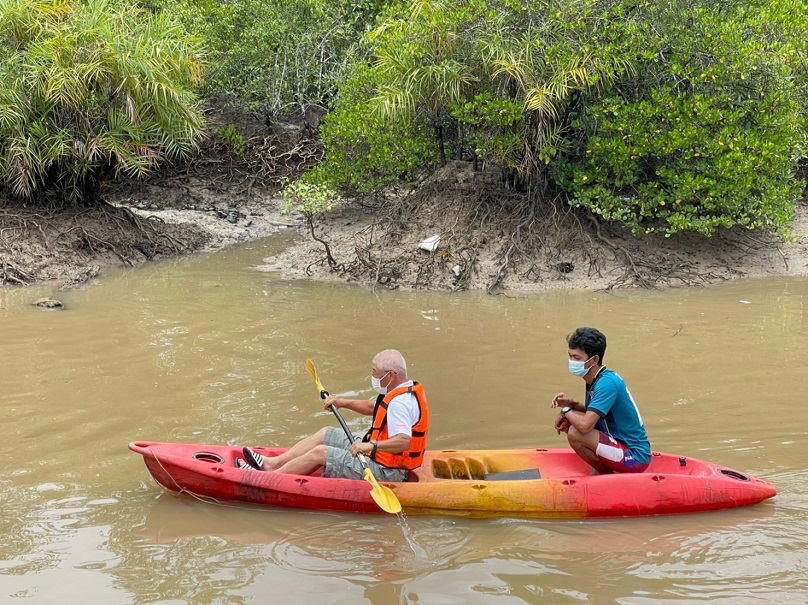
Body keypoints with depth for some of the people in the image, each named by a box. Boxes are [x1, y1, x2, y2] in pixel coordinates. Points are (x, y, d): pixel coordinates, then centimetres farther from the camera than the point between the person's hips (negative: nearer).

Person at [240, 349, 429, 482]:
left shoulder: (399, 402, -25)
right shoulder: (405, 390, 8)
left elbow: (404, 441, -39)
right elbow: (372, 407, 24)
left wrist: (371, 445, -46)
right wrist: (343, 403, 15)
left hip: (383, 472, -11)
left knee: (320, 453, -10)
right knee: (325, 434, 13)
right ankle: (271, 463, 14)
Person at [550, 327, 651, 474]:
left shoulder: (607, 382, -23)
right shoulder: (596, 379, 6)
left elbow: (585, 425, -31)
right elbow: (592, 413, 18)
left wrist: (566, 410, -11)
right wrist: (572, 404, -1)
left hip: (635, 457, -10)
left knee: (575, 434, -23)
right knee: (569, 422, 10)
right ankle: (601, 470, 11)